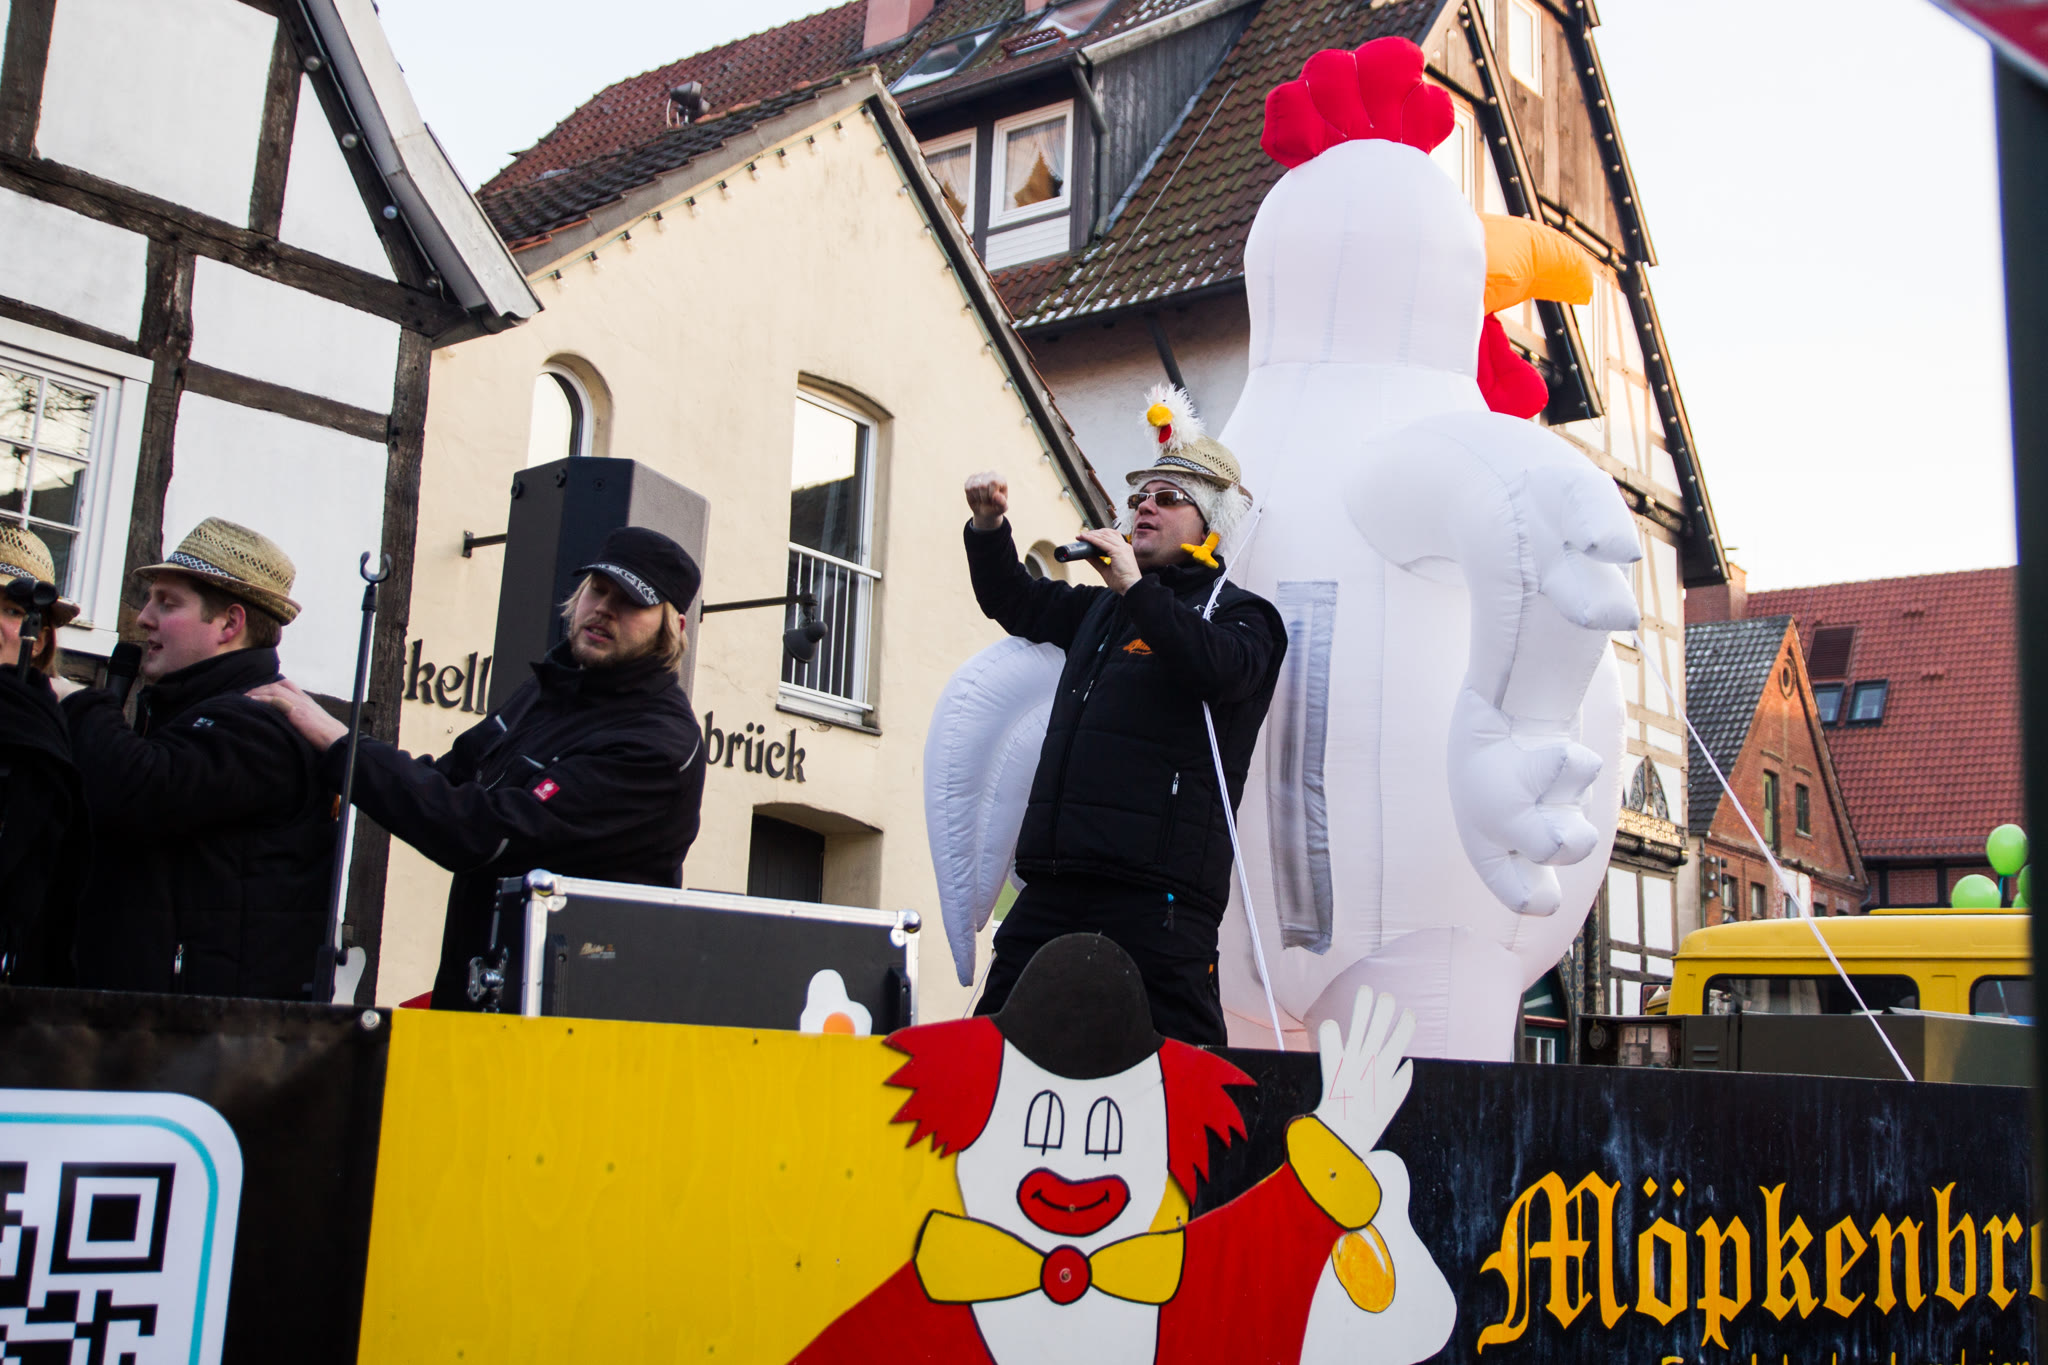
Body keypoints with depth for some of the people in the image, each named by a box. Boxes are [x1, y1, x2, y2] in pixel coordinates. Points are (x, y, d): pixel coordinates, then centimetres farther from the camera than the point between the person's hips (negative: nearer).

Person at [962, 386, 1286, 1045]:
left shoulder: (1240, 613, 4)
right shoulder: (1103, 608, 26)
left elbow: (1220, 668, -18)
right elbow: (1014, 602, 38)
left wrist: (1136, 586, -18)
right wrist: (989, 527, 21)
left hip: (1156, 891, -7)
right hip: (1054, 882, 7)